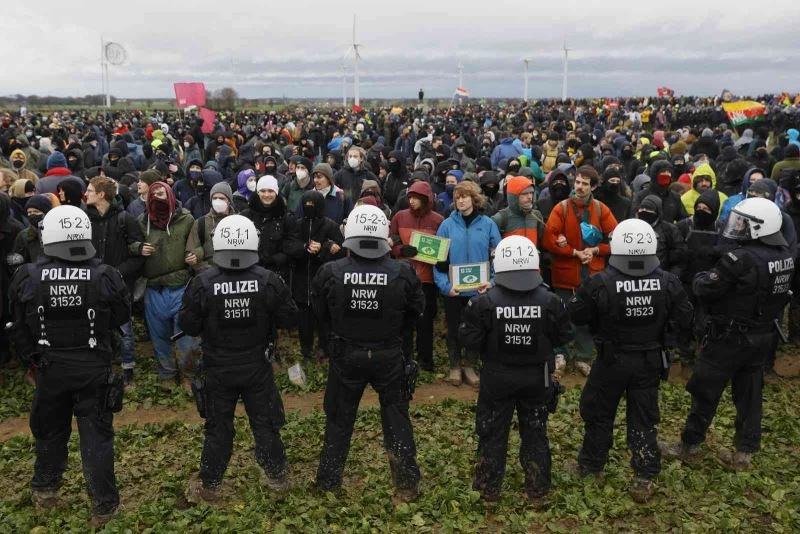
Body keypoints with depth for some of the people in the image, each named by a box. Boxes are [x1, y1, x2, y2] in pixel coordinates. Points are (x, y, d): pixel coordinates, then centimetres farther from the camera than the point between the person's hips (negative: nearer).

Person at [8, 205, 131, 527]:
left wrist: (29, 359, 15)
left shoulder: (26, 278, -12)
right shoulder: (106, 277, -17)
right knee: (96, 435, 7)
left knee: (50, 430, 23)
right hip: (94, 368, -2)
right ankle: (104, 506, 13)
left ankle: (44, 490, 43)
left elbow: (21, 329, 0)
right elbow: (122, 318, -2)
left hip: (49, 367, 2)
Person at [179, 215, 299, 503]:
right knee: (265, 424, 16)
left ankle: (208, 485, 29)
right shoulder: (269, 281, -17)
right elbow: (289, 319, -7)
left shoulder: (202, 283, -17)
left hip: (218, 370, 0)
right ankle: (278, 477, 31)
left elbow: (188, 326, -8)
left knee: (218, 428, 15)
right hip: (257, 368, 0)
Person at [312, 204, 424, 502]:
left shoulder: (330, 273, -15)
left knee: (339, 418, 17)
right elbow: (416, 311, 0)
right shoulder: (403, 274, -16)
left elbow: (320, 311, 2)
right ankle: (406, 484, 21)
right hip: (389, 355, 0)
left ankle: (328, 482, 30)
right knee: (396, 417, 14)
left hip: (346, 354, 1)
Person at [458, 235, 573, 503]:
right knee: (535, 433, 19)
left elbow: (469, 339, -14)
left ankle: (489, 488, 28)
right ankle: (537, 488, 31)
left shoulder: (484, 303, -19)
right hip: (537, 379, 1)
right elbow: (564, 336, -4)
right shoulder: (550, 301, -15)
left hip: (497, 380, -1)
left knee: (493, 433, 16)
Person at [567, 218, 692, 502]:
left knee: (598, 414, 17)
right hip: (650, 361, 2)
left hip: (612, 360, -2)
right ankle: (645, 477, 18)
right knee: (644, 419, 14)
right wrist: (665, 344, 14)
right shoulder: (668, 283, -12)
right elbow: (684, 320, -1)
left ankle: (590, 465, 32)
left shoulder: (599, 284, -22)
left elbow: (576, 316, -11)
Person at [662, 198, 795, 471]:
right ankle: (744, 452, 26)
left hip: (730, 338, -7)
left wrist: (700, 277, 1)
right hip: (763, 337, 7)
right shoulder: (786, 256, 0)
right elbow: (777, 295, 13)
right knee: (749, 394, 17)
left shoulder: (741, 259, -27)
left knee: (705, 392, 7)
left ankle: (689, 446, 20)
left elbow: (705, 290, -19)